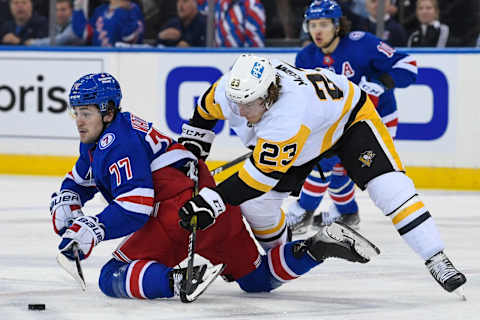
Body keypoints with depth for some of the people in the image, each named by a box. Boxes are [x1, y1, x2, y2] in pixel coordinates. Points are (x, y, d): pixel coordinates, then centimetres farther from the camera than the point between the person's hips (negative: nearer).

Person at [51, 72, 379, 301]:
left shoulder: (118, 143, -10)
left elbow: (135, 208, -20)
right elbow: (79, 180, 34)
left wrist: (93, 230, -24)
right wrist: (65, 204, 14)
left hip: (180, 212, -11)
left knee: (113, 278, -8)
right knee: (257, 278, 20)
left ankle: (180, 280, -32)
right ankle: (318, 247, 0)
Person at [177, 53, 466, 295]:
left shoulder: (288, 114, -47)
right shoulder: (230, 90, -27)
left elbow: (264, 172, -48)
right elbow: (207, 107, -1)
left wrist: (213, 200, -51)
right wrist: (191, 145, 6)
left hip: (350, 117, -7)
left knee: (387, 184, -25)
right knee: (256, 202, -4)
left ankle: (437, 261, -22)